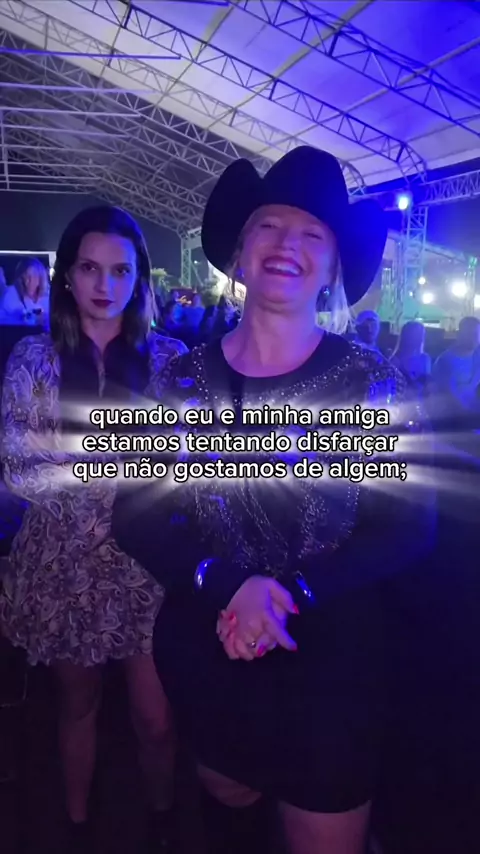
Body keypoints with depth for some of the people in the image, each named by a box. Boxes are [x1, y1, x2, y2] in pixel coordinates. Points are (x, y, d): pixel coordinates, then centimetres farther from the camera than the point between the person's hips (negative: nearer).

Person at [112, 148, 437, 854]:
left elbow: (410, 523, -11)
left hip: (330, 662, -1)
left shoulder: (370, 381, -10)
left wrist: (292, 594, -23)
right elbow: (136, 513, -8)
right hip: (202, 654, 2)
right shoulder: (186, 377, -6)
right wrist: (224, 585, -24)